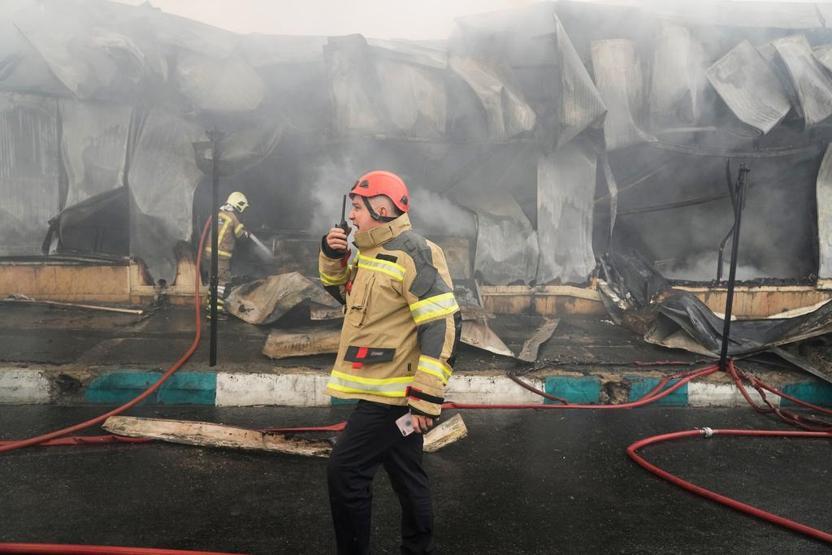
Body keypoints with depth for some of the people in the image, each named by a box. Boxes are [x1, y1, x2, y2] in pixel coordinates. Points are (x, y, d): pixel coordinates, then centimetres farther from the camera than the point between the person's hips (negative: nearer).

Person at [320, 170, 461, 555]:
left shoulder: (413, 255, -18)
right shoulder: (370, 252, 11)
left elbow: (443, 327, -22)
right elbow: (341, 290, 26)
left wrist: (427, 397, -23)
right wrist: (332, 256, 6)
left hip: (392, 392, -9)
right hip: (388, 390, 9)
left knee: (345, 472, -5)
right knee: (406, 475, 18)